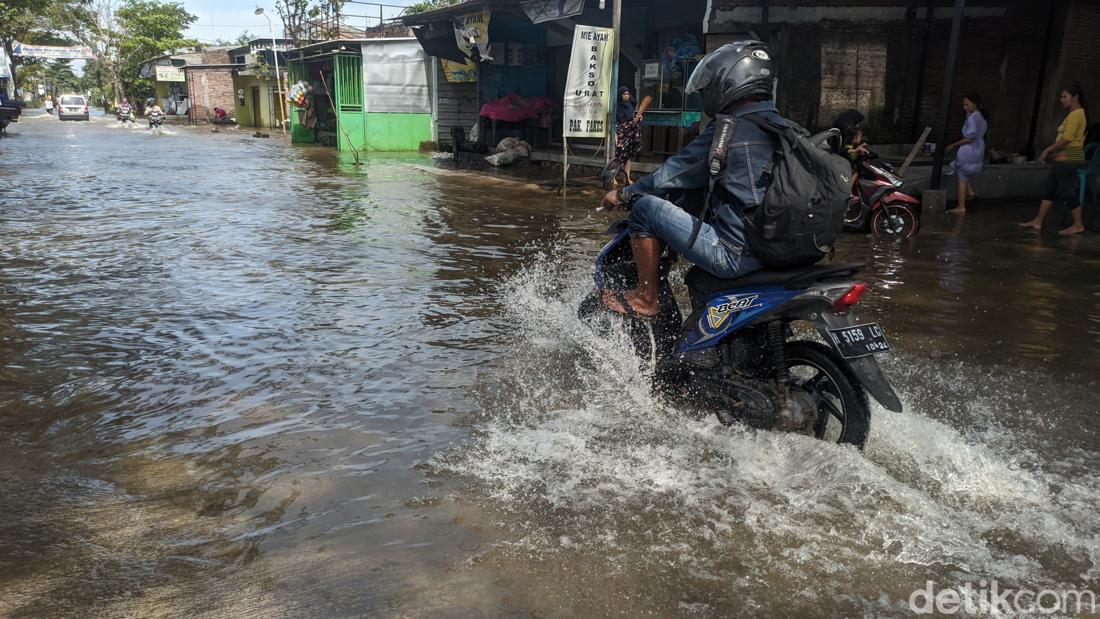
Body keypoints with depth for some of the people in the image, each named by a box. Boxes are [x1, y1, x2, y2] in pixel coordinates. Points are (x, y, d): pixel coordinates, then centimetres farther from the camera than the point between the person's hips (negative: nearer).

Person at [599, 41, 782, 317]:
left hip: (735, 255, -9)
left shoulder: (728, 130, -11)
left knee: (646, 207, -4)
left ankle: (645, 299, 6)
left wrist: (624, 194, 10)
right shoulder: (781, 126, 12)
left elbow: (676, 172, -4)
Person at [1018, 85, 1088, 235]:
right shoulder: (1075, 114, 17)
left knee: (1067, 192, -5)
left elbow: (1066, 139, -20)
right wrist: (1051, 151, 14)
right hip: (1063, 159, 10)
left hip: (1068, 159, -10)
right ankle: (1037, 222, 15)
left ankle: (1078, 225, 3)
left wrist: (1047, 150, -13)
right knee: (1050, 190, 11)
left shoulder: (1076, 115, -13)